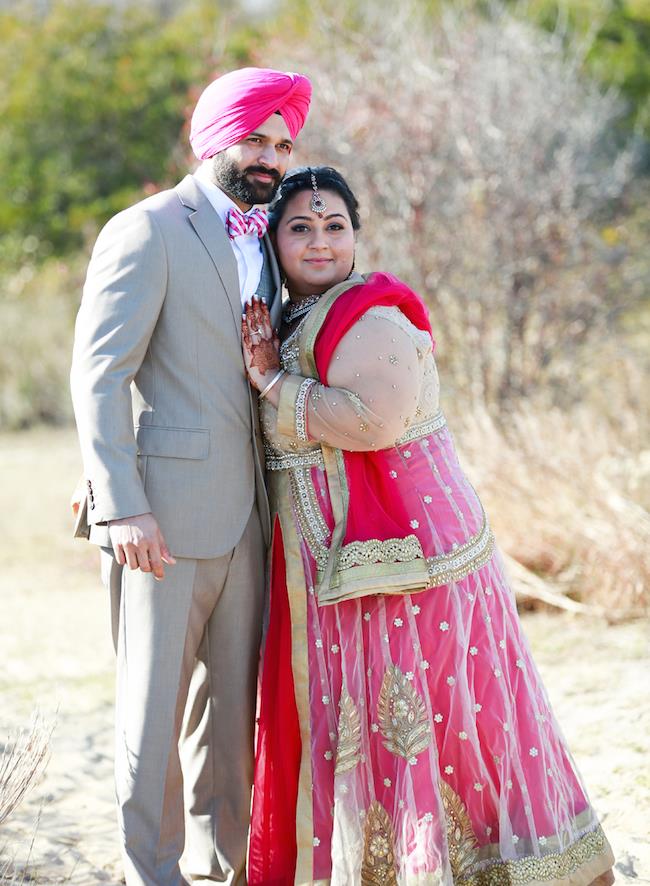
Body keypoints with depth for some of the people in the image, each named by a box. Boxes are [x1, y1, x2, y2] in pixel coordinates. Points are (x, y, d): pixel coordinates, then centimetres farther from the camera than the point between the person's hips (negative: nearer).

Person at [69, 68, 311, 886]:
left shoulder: (259, 240, 17)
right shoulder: (148, 231, -6)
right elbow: (98, 374, -12)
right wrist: (120, 506, -21)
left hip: (244, 514, 7)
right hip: (162, 514, -7)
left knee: (233, 703, 11)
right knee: (154, 708, -2)